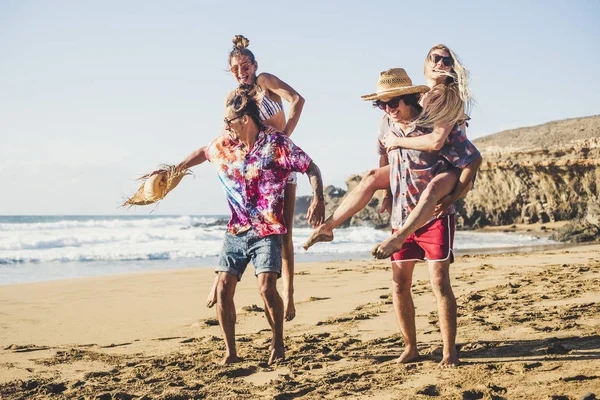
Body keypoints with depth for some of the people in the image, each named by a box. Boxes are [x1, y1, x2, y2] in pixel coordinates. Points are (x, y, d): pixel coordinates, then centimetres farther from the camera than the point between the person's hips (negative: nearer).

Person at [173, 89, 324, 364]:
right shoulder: (224, 144, 5)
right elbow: (203, 152, 26)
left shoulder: (276, 143, -10)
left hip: (267, 231, -5)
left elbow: (312, 169, -8)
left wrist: (318, 199, -23)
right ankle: (230, 352, 11)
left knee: (267, 288, -18)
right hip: (235, 231, 5)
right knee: (223, 290, -3)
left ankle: (278, 345, 4)